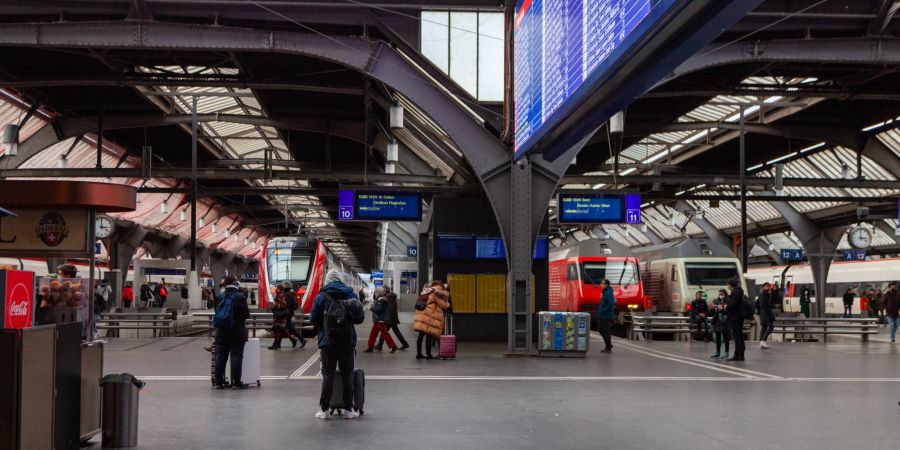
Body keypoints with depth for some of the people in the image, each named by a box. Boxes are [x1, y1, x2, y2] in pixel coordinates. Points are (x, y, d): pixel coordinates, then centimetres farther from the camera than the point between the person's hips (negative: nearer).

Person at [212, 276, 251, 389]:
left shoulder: (220, 297, 3)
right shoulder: (240, 297, -12)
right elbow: (246, 314, -12)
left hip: (221, 333, 5)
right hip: (237, 334, -5)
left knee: (220, 358, 9)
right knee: (236, 358, 0)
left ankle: (218, 382, 12)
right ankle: (236, 382, 0)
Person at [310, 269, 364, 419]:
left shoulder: (321, 297, -3)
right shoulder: (351, 294, 3)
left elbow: (313, 319, -5)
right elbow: (360, 318, 4)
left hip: (328, 342, -1)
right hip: (348, 342, 1)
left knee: (328, 375, 5)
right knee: (347, 375, 8)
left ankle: (324, 409, 6)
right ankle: (348, 409, 10)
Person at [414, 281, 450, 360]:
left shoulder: (426, 292, 20)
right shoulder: (436, 294, -6)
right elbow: (443, 305, -3)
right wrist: (447, 304, 17)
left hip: (422, 316, 8)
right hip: (430, 318, -8)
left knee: (421, 335, 10)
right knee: (429, 335, -4)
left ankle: (419, 353, 14)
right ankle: (428, 354, -2)